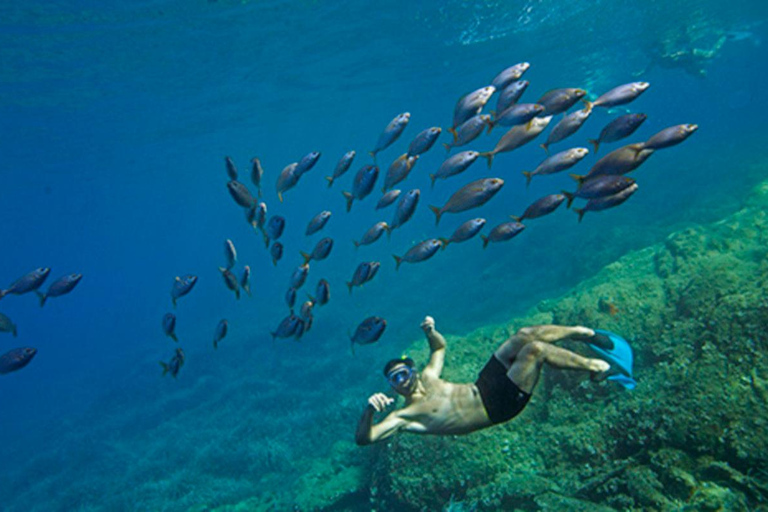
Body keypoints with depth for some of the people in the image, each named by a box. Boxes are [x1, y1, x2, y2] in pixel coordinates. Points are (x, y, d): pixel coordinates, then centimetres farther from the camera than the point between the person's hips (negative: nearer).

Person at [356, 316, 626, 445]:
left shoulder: (426, 379, 10)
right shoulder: (403, 416, -10)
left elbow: (440, 346, 25)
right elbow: (363, 438, -23)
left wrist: (430, 332, 2)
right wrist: (370, 409, -43)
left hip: (484, 386, 7)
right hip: (496, 406, -7)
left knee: (525, 335, -6)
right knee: (535, 349, -21)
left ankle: (584, 333, 14)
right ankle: (594, 366, 0)